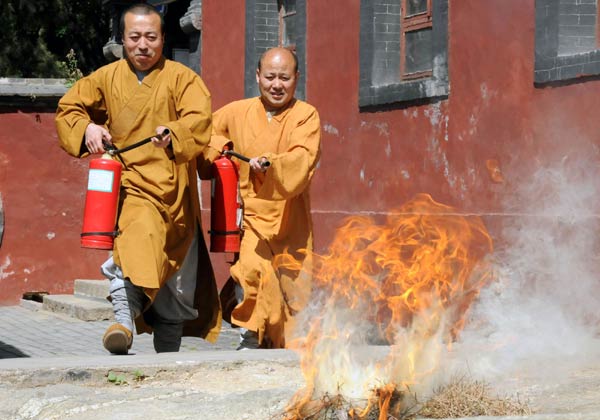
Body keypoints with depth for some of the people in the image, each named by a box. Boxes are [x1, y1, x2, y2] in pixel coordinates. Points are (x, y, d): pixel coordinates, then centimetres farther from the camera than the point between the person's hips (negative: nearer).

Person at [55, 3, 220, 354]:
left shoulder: (182, 78, 1)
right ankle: (124, 317, -44)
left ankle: (168, 358, 27)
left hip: (172, 189, 1)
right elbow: (68, 107, 15)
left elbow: (200, 119, -13)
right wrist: (86, 128, -6)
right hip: (128, 184, -1)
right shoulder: (107, 78, 8)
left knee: (176, 280, 10)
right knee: (139, 232, -35)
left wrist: (173, 133, -33)